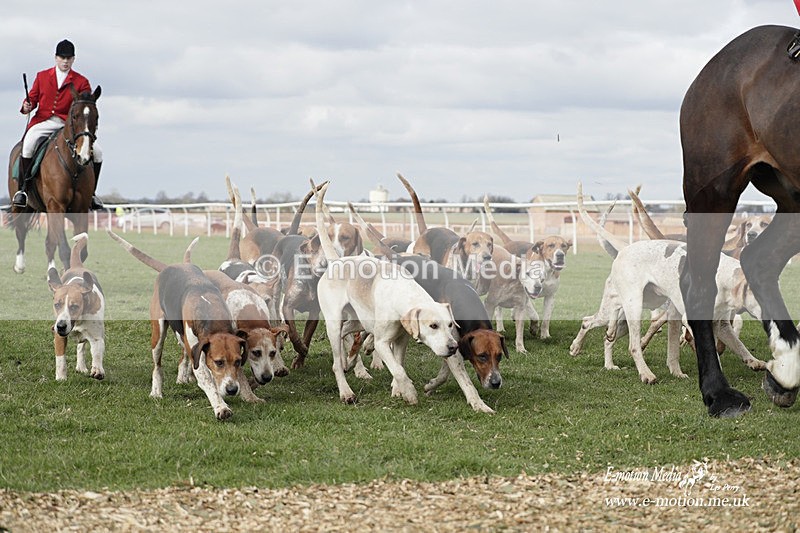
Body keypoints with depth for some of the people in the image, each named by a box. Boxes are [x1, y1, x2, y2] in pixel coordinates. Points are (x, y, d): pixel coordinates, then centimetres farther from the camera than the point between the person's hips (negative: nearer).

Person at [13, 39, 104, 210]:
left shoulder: (81, 82, 9)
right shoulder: (42, 76, 14)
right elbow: (32, 98, 13)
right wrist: (27, 106, -12)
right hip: (43, 123, -1)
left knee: (96, 152, -13)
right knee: (28, 144, -32)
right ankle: (23, 188, -20)